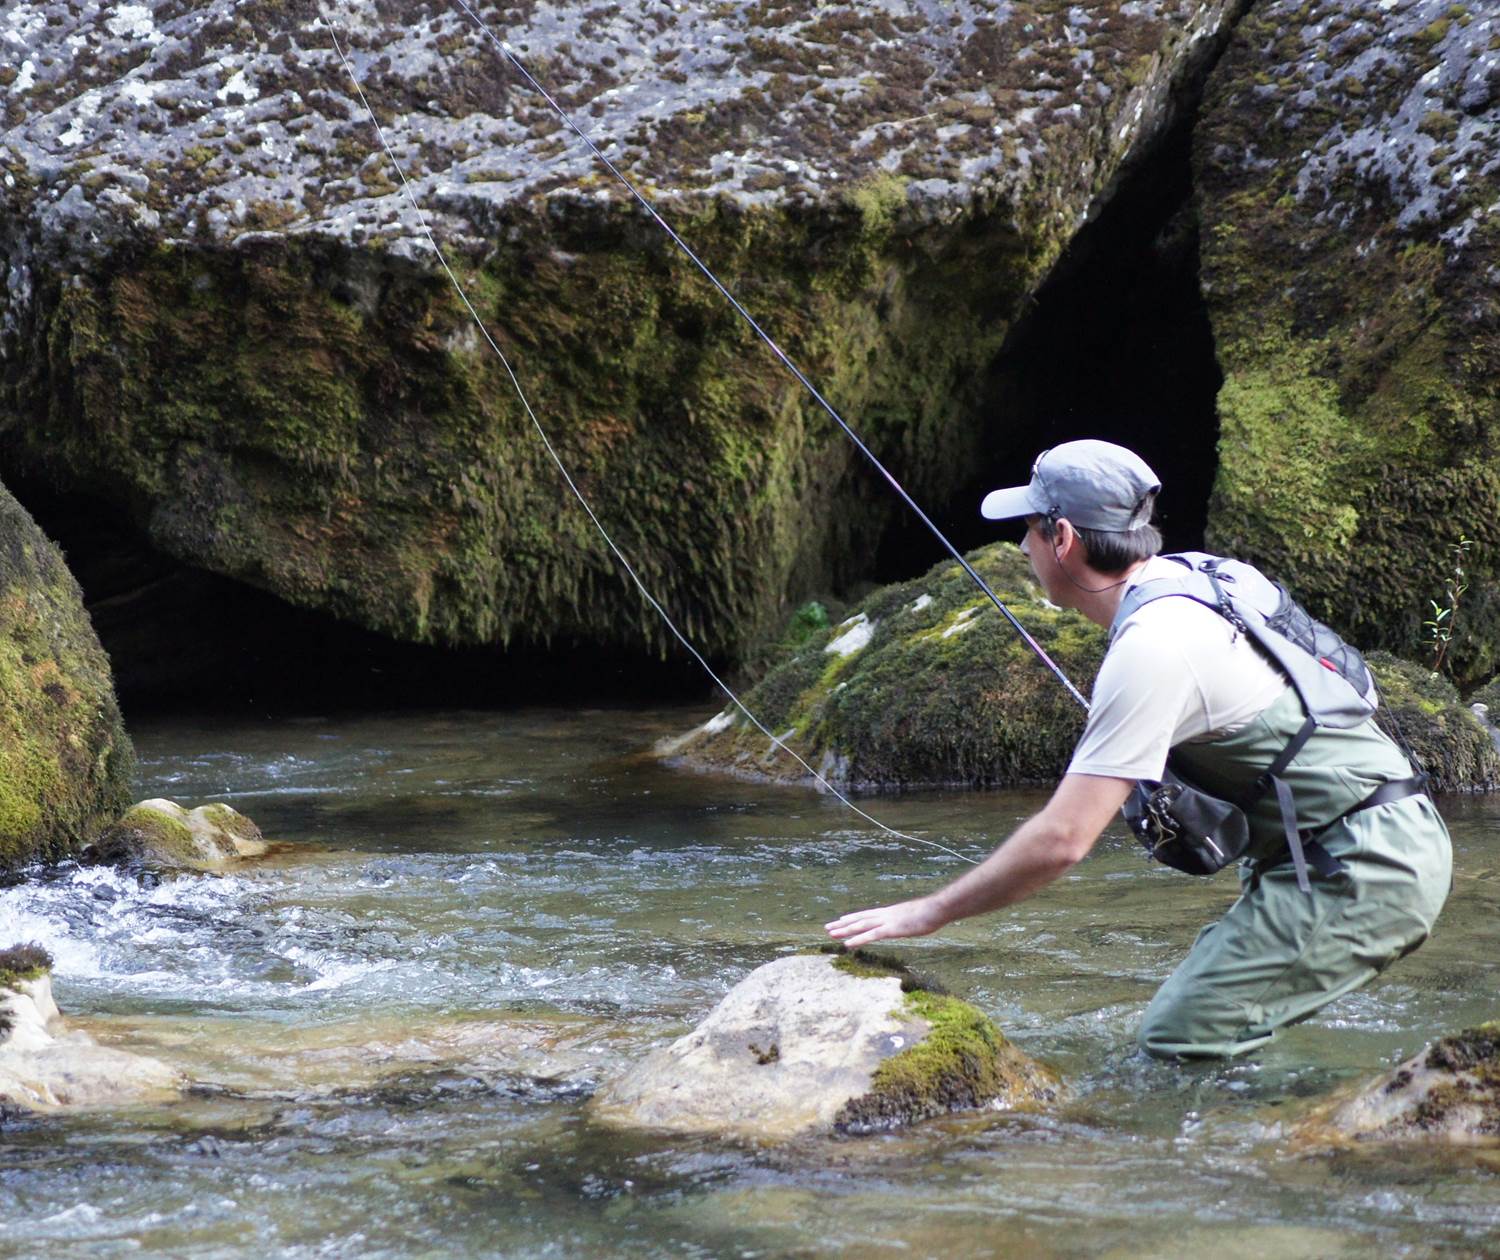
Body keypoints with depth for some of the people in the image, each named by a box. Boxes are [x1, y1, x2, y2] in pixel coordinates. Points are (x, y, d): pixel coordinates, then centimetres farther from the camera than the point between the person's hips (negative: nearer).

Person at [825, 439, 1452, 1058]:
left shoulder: (1152, 648, -19)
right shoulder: (1183, 577, 9)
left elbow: (1063, 839, -21)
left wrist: (927, 912, -12)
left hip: (1365, 871, -10)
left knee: (1178, 1042, -14)